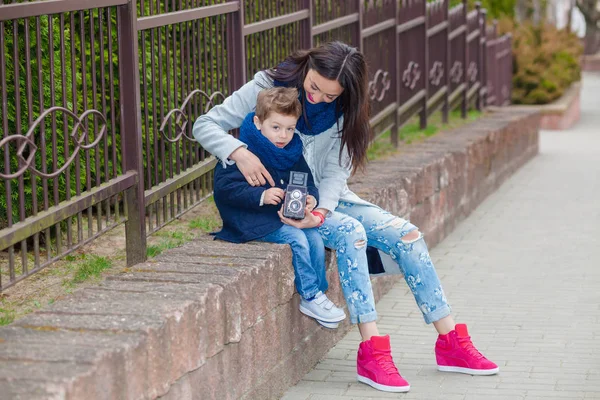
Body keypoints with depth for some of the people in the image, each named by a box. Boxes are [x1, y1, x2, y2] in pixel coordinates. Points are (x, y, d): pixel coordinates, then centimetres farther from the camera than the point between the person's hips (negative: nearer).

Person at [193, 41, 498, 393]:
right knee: (350, 232, -32)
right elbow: (206, 125, -13)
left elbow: (335, 172, -7)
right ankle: (372, 352, -33)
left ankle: (451, 342, -6)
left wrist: (321, 210, -28)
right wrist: (240, 153, -33)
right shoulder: (269, 87, -12)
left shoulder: (342, 109, 0)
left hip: (325, 198, 5)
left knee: (406, 234, -12)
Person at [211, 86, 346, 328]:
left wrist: (310, 198, -11)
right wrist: (261, 196, -30)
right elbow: (224, 186, -20)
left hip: (286, 215, 7)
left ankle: (319, 294, 0)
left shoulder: (292, 153, 8)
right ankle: (310, 297, -13)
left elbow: (307, 182, 14)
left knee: (315, 238, -13)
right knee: (297, 239, -23)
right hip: (252, 220, -7)